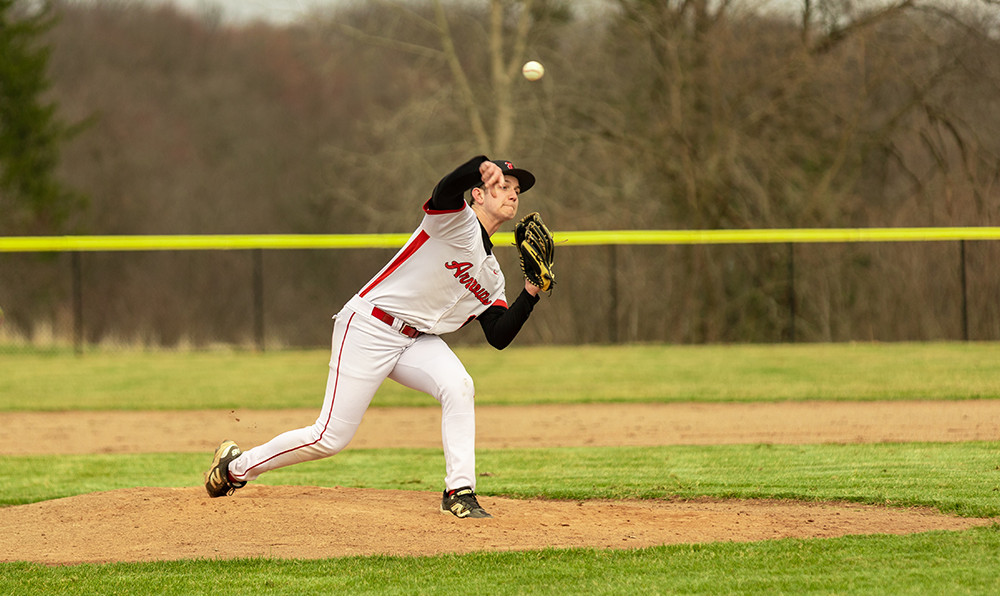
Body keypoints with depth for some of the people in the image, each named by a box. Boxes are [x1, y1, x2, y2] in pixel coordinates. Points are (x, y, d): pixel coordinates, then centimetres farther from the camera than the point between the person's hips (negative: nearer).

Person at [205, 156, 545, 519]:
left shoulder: (491, 275, 14)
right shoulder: (458, 222, -9)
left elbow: (499, 337, 8)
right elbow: (446, 191, -34)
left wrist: (531, 294, -5)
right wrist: (482, 167, -56)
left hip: (417, 339, 7)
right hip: (369, 328, -7)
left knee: (458, 387, -24)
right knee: (331, 438, -6)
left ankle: (459, 494, -18)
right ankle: (237, 465, 16)